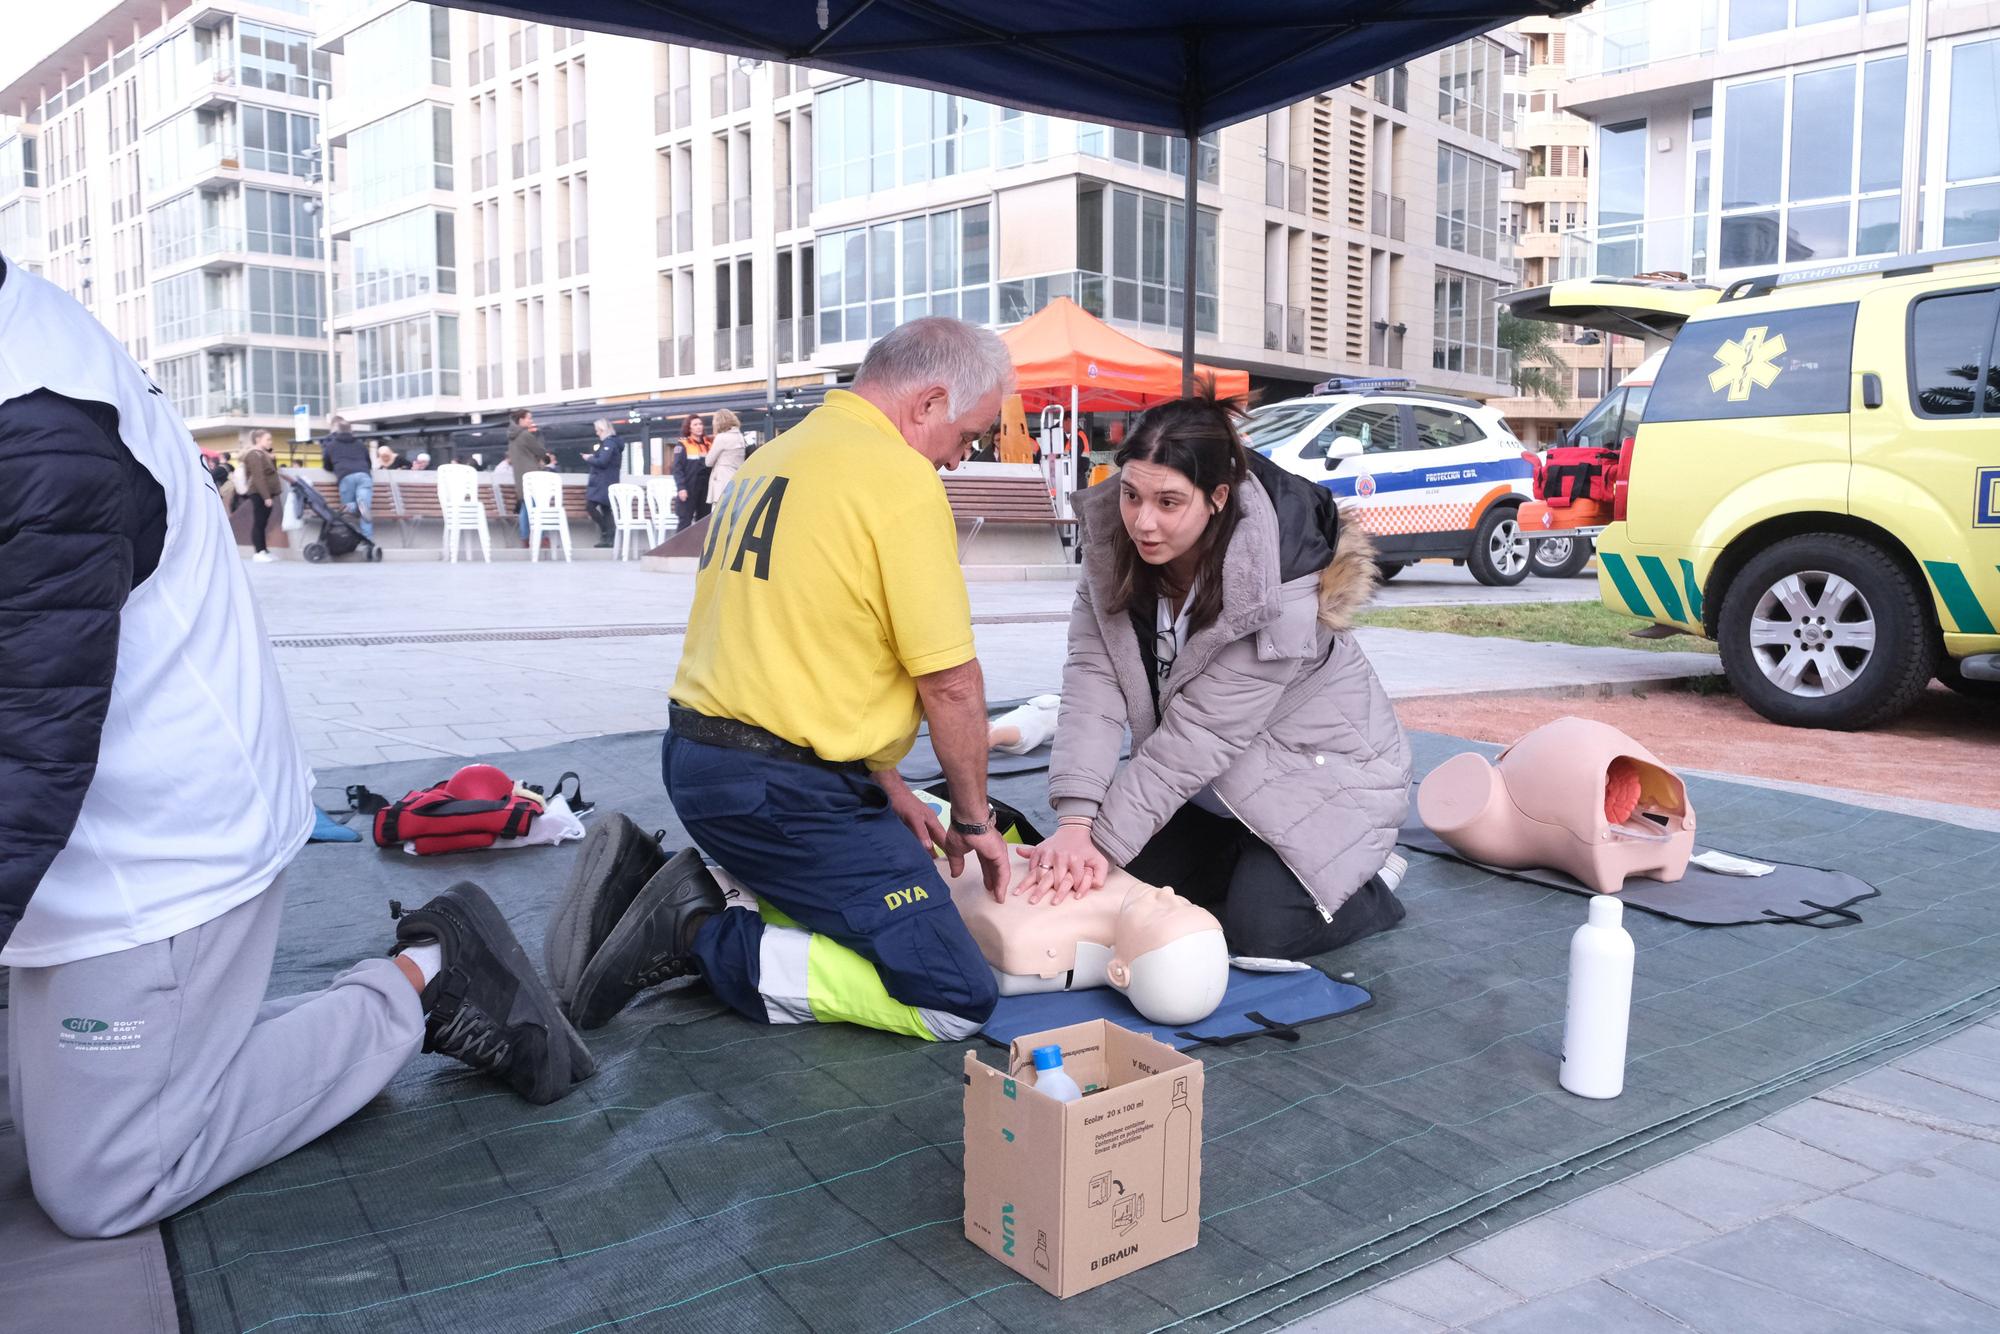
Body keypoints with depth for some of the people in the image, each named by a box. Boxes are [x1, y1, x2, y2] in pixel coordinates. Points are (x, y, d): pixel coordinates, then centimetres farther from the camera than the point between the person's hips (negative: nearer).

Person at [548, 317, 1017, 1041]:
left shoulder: (775, 456, 16)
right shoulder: (900, 476, -12)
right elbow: (950, 682, -12)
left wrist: (884, 785, 18)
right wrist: (974, 819, 4)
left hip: (695, 758, 9)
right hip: (782, 790, -9)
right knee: (958, 1000, -6)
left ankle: (638, 897, 11)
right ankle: (701, 938, -9)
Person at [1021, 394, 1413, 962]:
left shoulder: (1281, 593, -34)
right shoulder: (1115, 547, -16)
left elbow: (1199, 733, -32)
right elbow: (1092, 680, -23)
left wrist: (1104, 841, -30)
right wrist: (1076, 822, -33)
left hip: (1322, 769, -6)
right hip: (1218, 780, 6)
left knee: (1259, 930, -17)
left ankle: (1369, 882, 11)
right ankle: (1261, 859, 24)